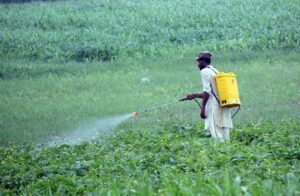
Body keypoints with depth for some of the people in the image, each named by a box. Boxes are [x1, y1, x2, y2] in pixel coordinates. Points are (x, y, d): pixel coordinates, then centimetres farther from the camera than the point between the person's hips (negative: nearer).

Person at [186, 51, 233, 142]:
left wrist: (203, 108, -15)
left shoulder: (205, 71, -4)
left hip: (214, 106, -9)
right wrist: (194, 96, 33)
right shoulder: (215, 71, 23)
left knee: (216, 134, -10)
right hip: (223, 106, 9)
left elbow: (207, 91, -14)